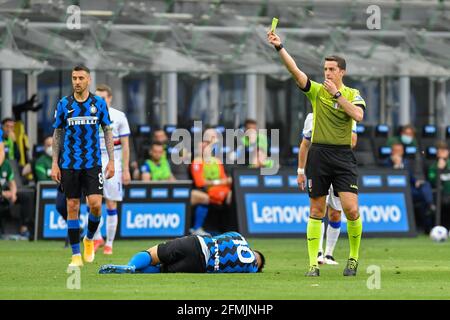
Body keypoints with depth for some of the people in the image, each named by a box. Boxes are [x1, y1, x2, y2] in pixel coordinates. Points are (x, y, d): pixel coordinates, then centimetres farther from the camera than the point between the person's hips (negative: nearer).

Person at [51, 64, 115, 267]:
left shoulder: (99, 103, 2)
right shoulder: (63, 104, 2)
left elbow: (107, 132, 6)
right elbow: (57, 135, 7)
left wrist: (111, 161, 0)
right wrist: (54, 164, 1)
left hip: (93, 164, 0)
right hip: (69, 165, 0)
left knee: (95, 204, -12)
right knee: (73, 207, 0)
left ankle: (89, 239, 17)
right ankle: (76, 255, 5)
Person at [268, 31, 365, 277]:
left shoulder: (353, 94, 6)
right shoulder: (317, 91, 6)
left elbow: (358, 115, -14)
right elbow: (296, 72, -7)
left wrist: (337, 94, -13)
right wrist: (279, 47, -20)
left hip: (343, 155, -1)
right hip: (319, 153, 1)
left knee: (351, 209, -11)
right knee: (316, 210, 2)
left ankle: (354, 258, 8)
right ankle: (313, 263, 6)